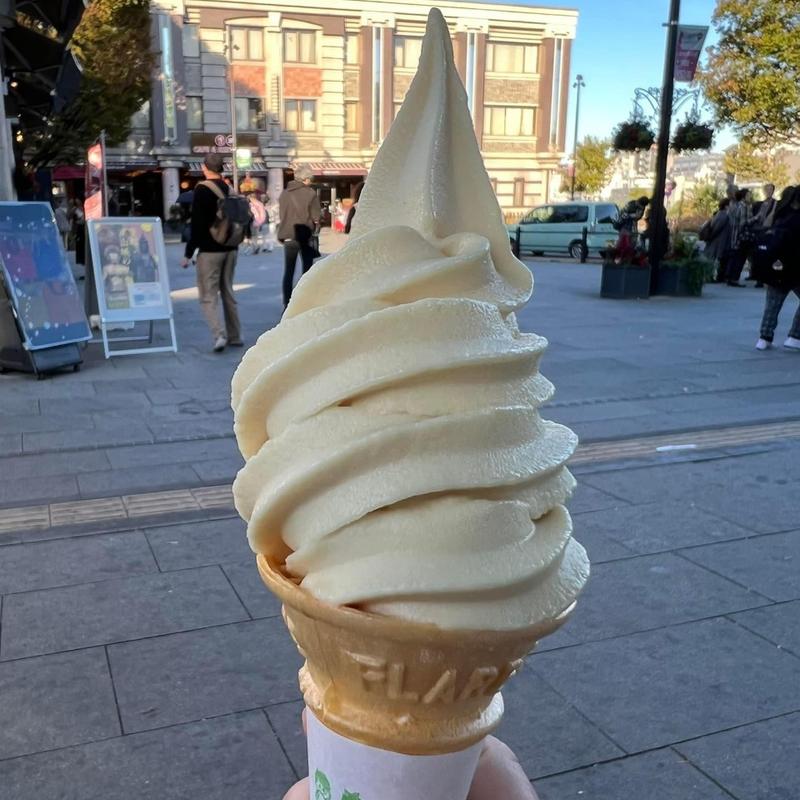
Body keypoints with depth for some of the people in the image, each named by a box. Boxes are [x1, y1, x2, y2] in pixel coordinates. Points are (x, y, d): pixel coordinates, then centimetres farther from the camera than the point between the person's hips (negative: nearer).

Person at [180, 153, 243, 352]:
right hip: (230, 249, 6)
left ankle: (219, 335, -16)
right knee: (227, 292, 15)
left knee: (208, 296, -1)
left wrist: (188, 254, -10)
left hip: (210, 250, -6)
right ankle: (235, 336, 18)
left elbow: (197, 224, -15)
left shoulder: (202, 189, -11)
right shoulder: (229, 190, 8)